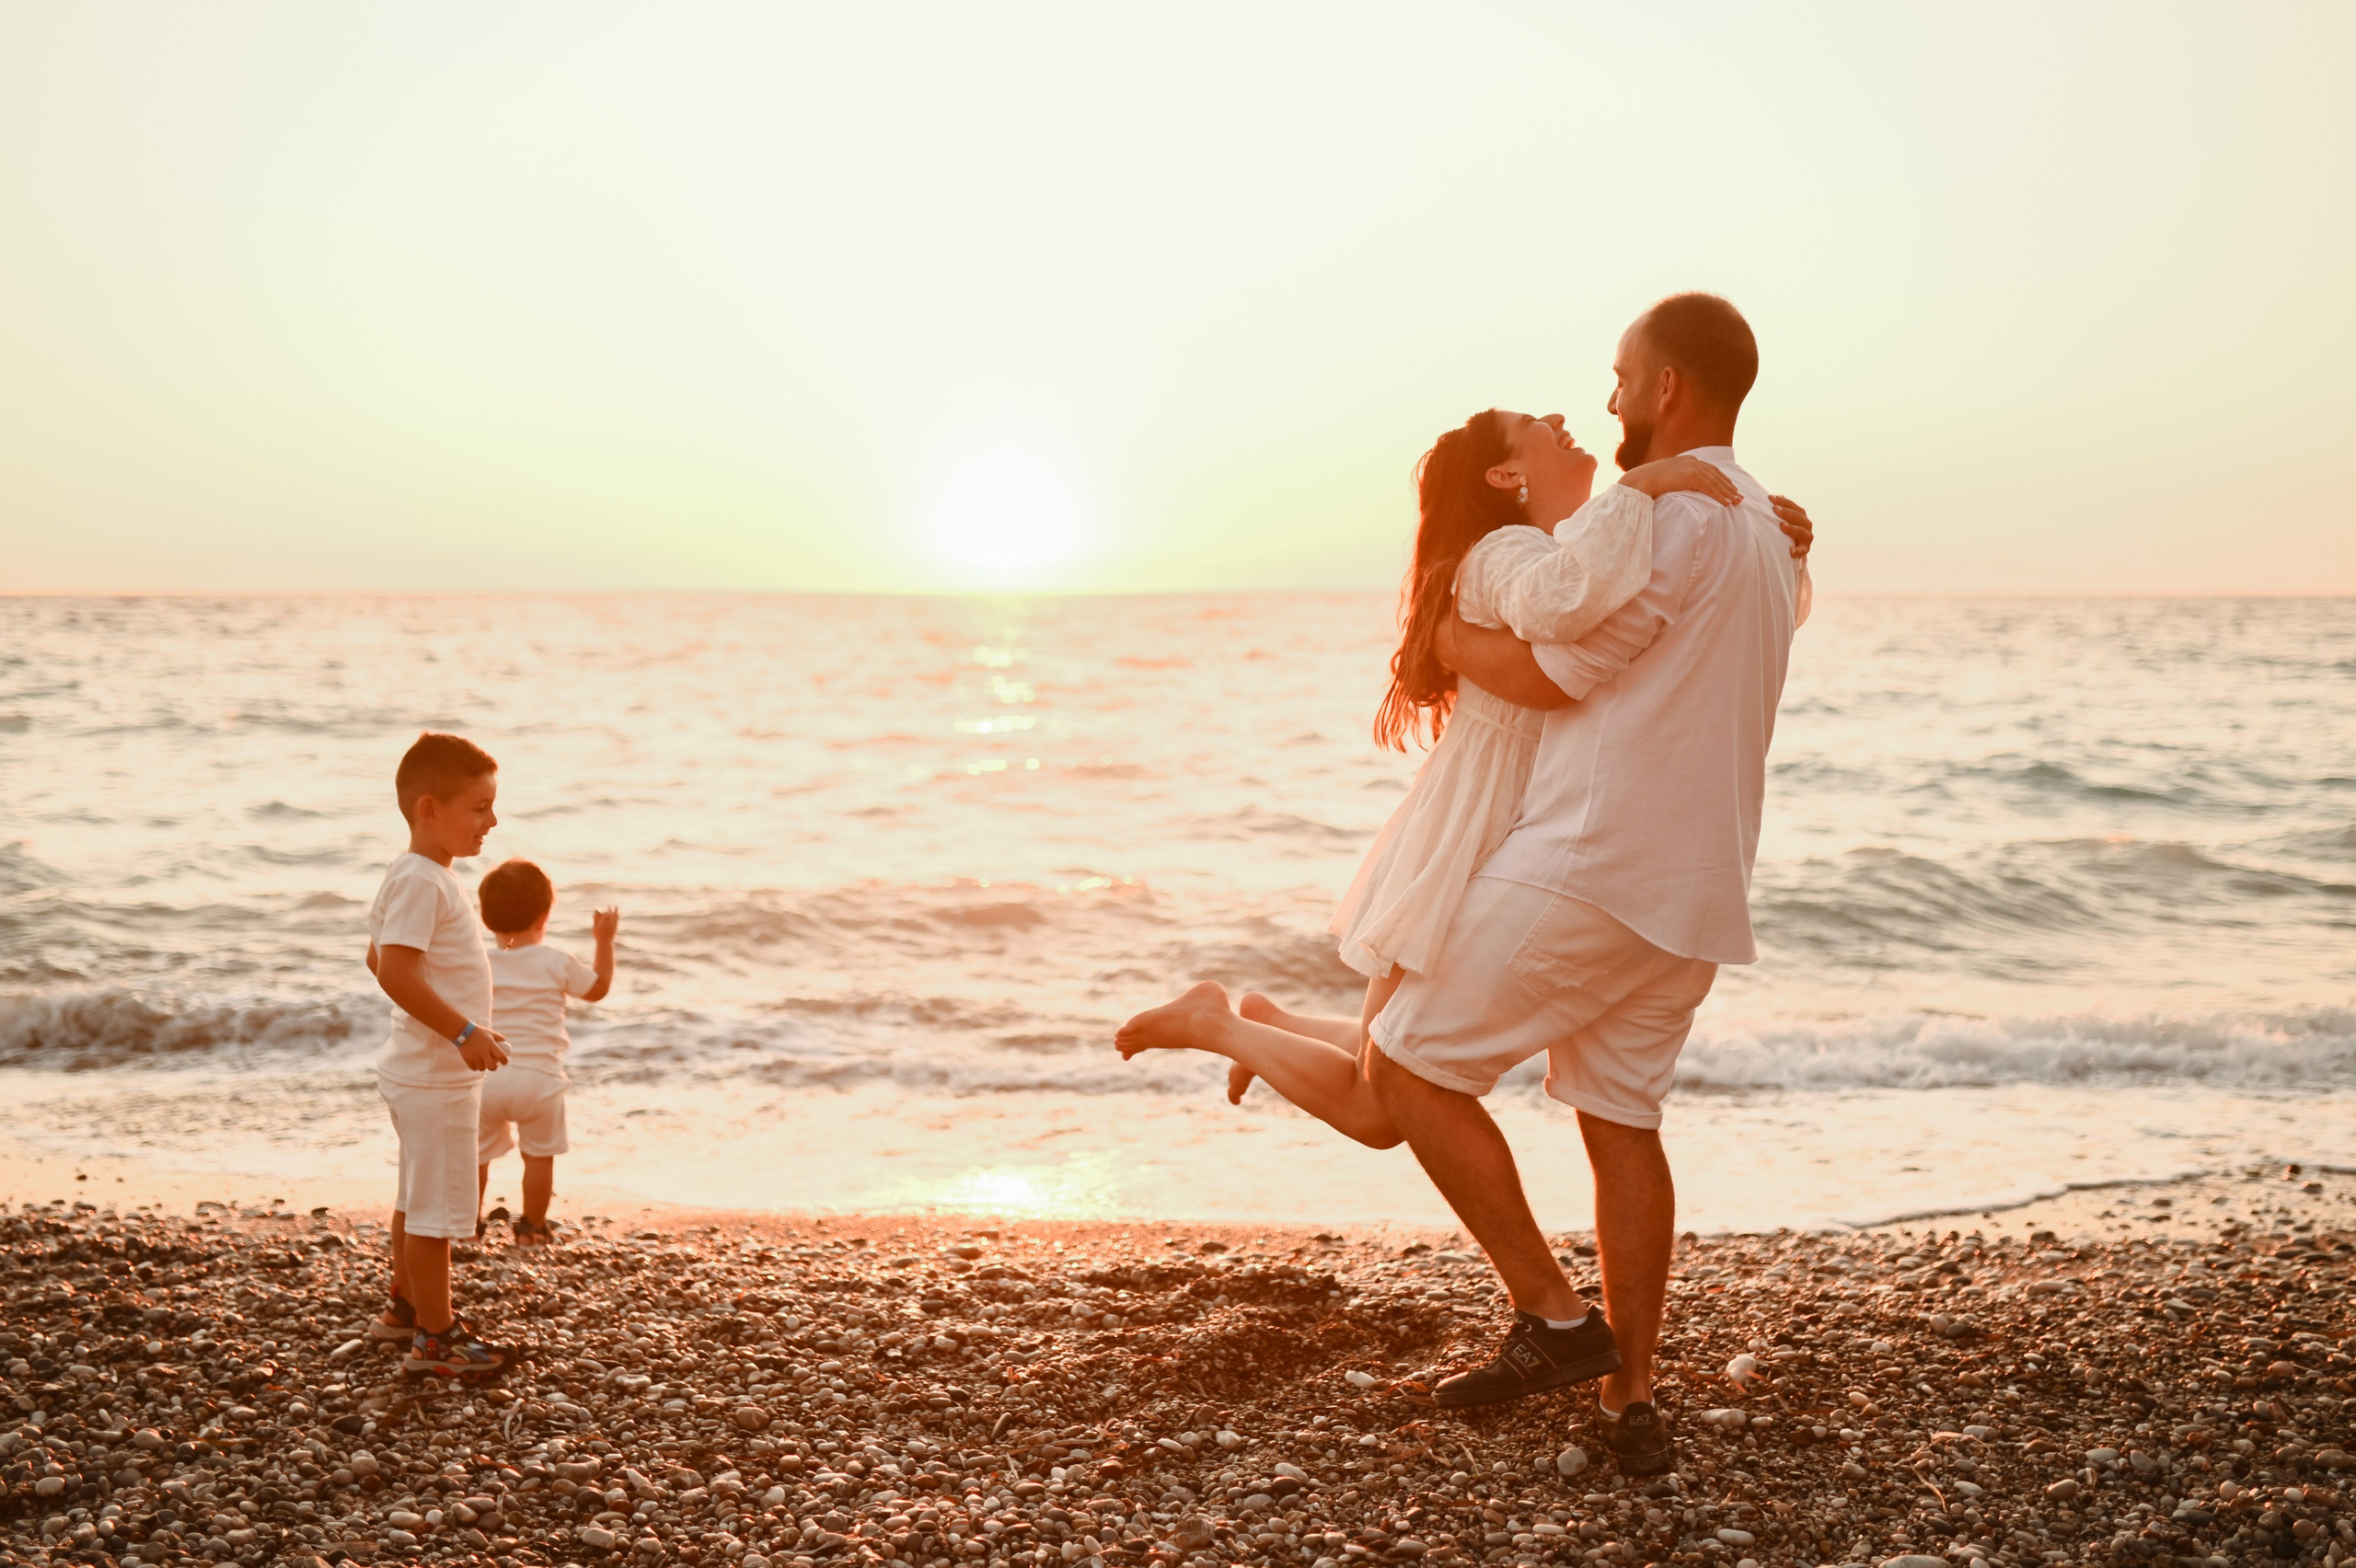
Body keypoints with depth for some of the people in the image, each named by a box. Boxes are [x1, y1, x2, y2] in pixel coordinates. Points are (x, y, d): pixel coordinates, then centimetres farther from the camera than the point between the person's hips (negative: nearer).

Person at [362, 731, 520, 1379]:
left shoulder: (411, 875, 10)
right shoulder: (422, 881, -22)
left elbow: (378, 958, 20)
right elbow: (396, 973, -29)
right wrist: (462, 1031, -29)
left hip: (418, 1067, 11)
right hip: (437, 1076, -11)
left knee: (418, 1196, 23)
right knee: (437, 1205, -3)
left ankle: (407, 1305, 37)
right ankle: (434, 1339, 5)